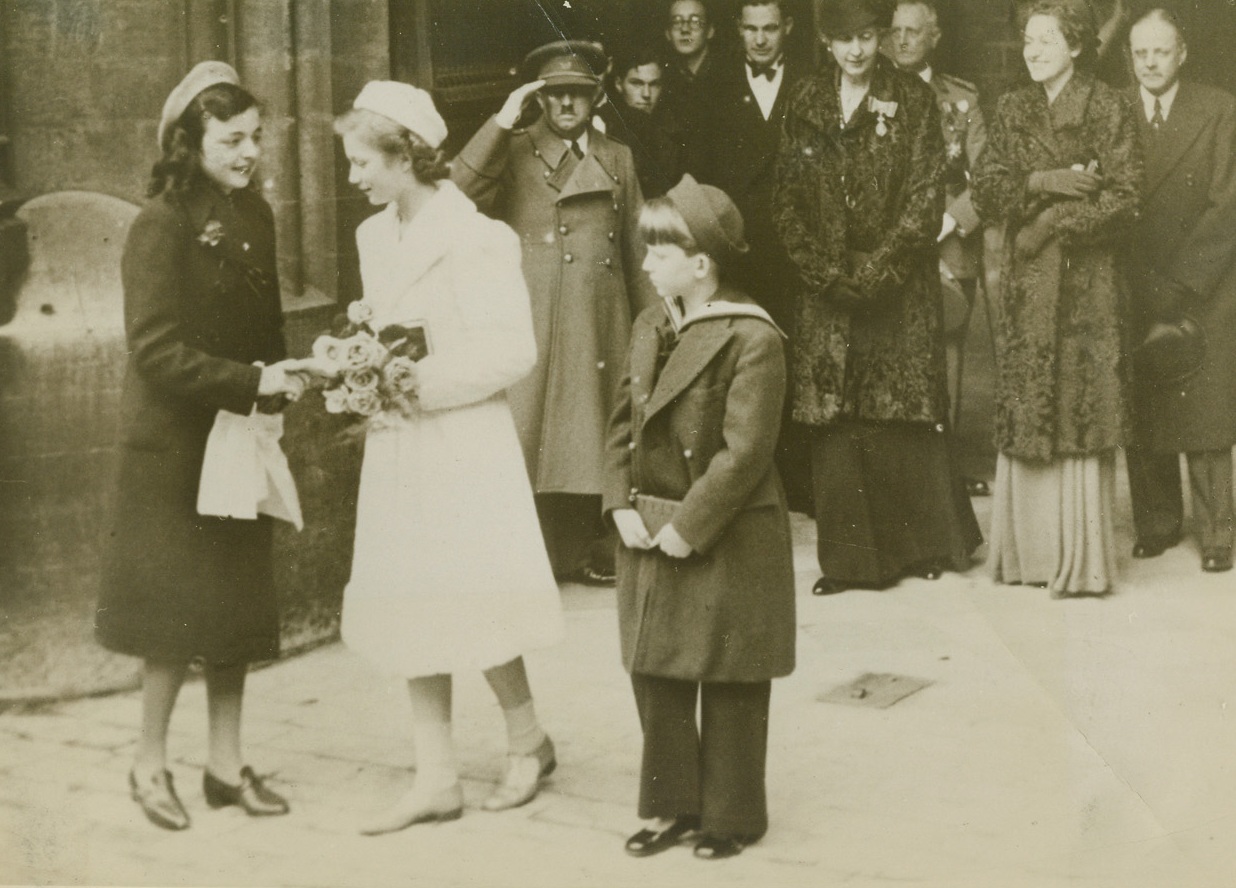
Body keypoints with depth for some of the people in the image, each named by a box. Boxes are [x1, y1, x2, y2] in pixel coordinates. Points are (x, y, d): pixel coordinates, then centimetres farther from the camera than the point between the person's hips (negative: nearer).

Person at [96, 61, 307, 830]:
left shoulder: (256, 216, 7)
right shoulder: (162, 225, -14)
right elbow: (156, 349, -19)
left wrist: (284, 380, -6)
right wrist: (251, 382, -22)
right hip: (175, 442, -7)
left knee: (237, 605, 10)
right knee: (180, 608, -1)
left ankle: (227, 764, 21)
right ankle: (151, 763, 16)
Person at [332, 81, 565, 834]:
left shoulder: (473, 236, -14)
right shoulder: (375, 236, 10)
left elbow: (512, 352, -16)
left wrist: (418, 385, -17)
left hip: (463, 441, -8)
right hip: (397, 448, 8)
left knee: (469, 604, -2)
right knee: (410, 611, 8)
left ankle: (529, 740, 22)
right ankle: (437, 779, 16)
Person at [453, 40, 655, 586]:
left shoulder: (618, 159, 15)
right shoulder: (513, 153, 4)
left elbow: (638, 252, 16)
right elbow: (459, 193, -15)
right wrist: (503, 121, -18)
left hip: (602, 327, 4)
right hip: (532, 326, -3)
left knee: (596, 439, 8)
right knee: (527, 434, -5)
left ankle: (593, 551, 20)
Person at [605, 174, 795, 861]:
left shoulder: (751, 339, -17)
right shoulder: (651, 327, 8)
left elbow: (744, 453, -20)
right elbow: (624, 422, 11)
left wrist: (689, 527, -19)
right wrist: (623, 505, -1)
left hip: (728, 542, -7)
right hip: (652, 537, 7)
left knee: (728, 687, 6)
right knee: (656, 673, 12)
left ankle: (732, 816, 21)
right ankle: (675, 805, 27)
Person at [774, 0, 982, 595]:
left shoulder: (913, 101, 0)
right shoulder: (805, 105, 8)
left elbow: (926, 196, -5)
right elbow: (789, 199, 6)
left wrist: (877, 268, -13)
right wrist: (825, 271, -6)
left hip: (899, 286, -2)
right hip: (828, 289, 2)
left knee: (907, 412, 0)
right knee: (835, 420, 0)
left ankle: (923, 544, 15)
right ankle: (849, 557, 7)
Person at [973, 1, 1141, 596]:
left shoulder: (1107, 109, 0)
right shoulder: (1012, 111, 12)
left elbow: (1122, 201, -6)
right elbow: (985, 194, 4)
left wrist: (1053, 223, -12)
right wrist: (1042, 181, -11)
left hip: (1084, 283, -4)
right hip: (1025, 283, 4)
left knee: (1081, 412, -5)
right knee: (1022, 413, 2)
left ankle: (1081, 559, 1)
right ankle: (1030, 549, 11)